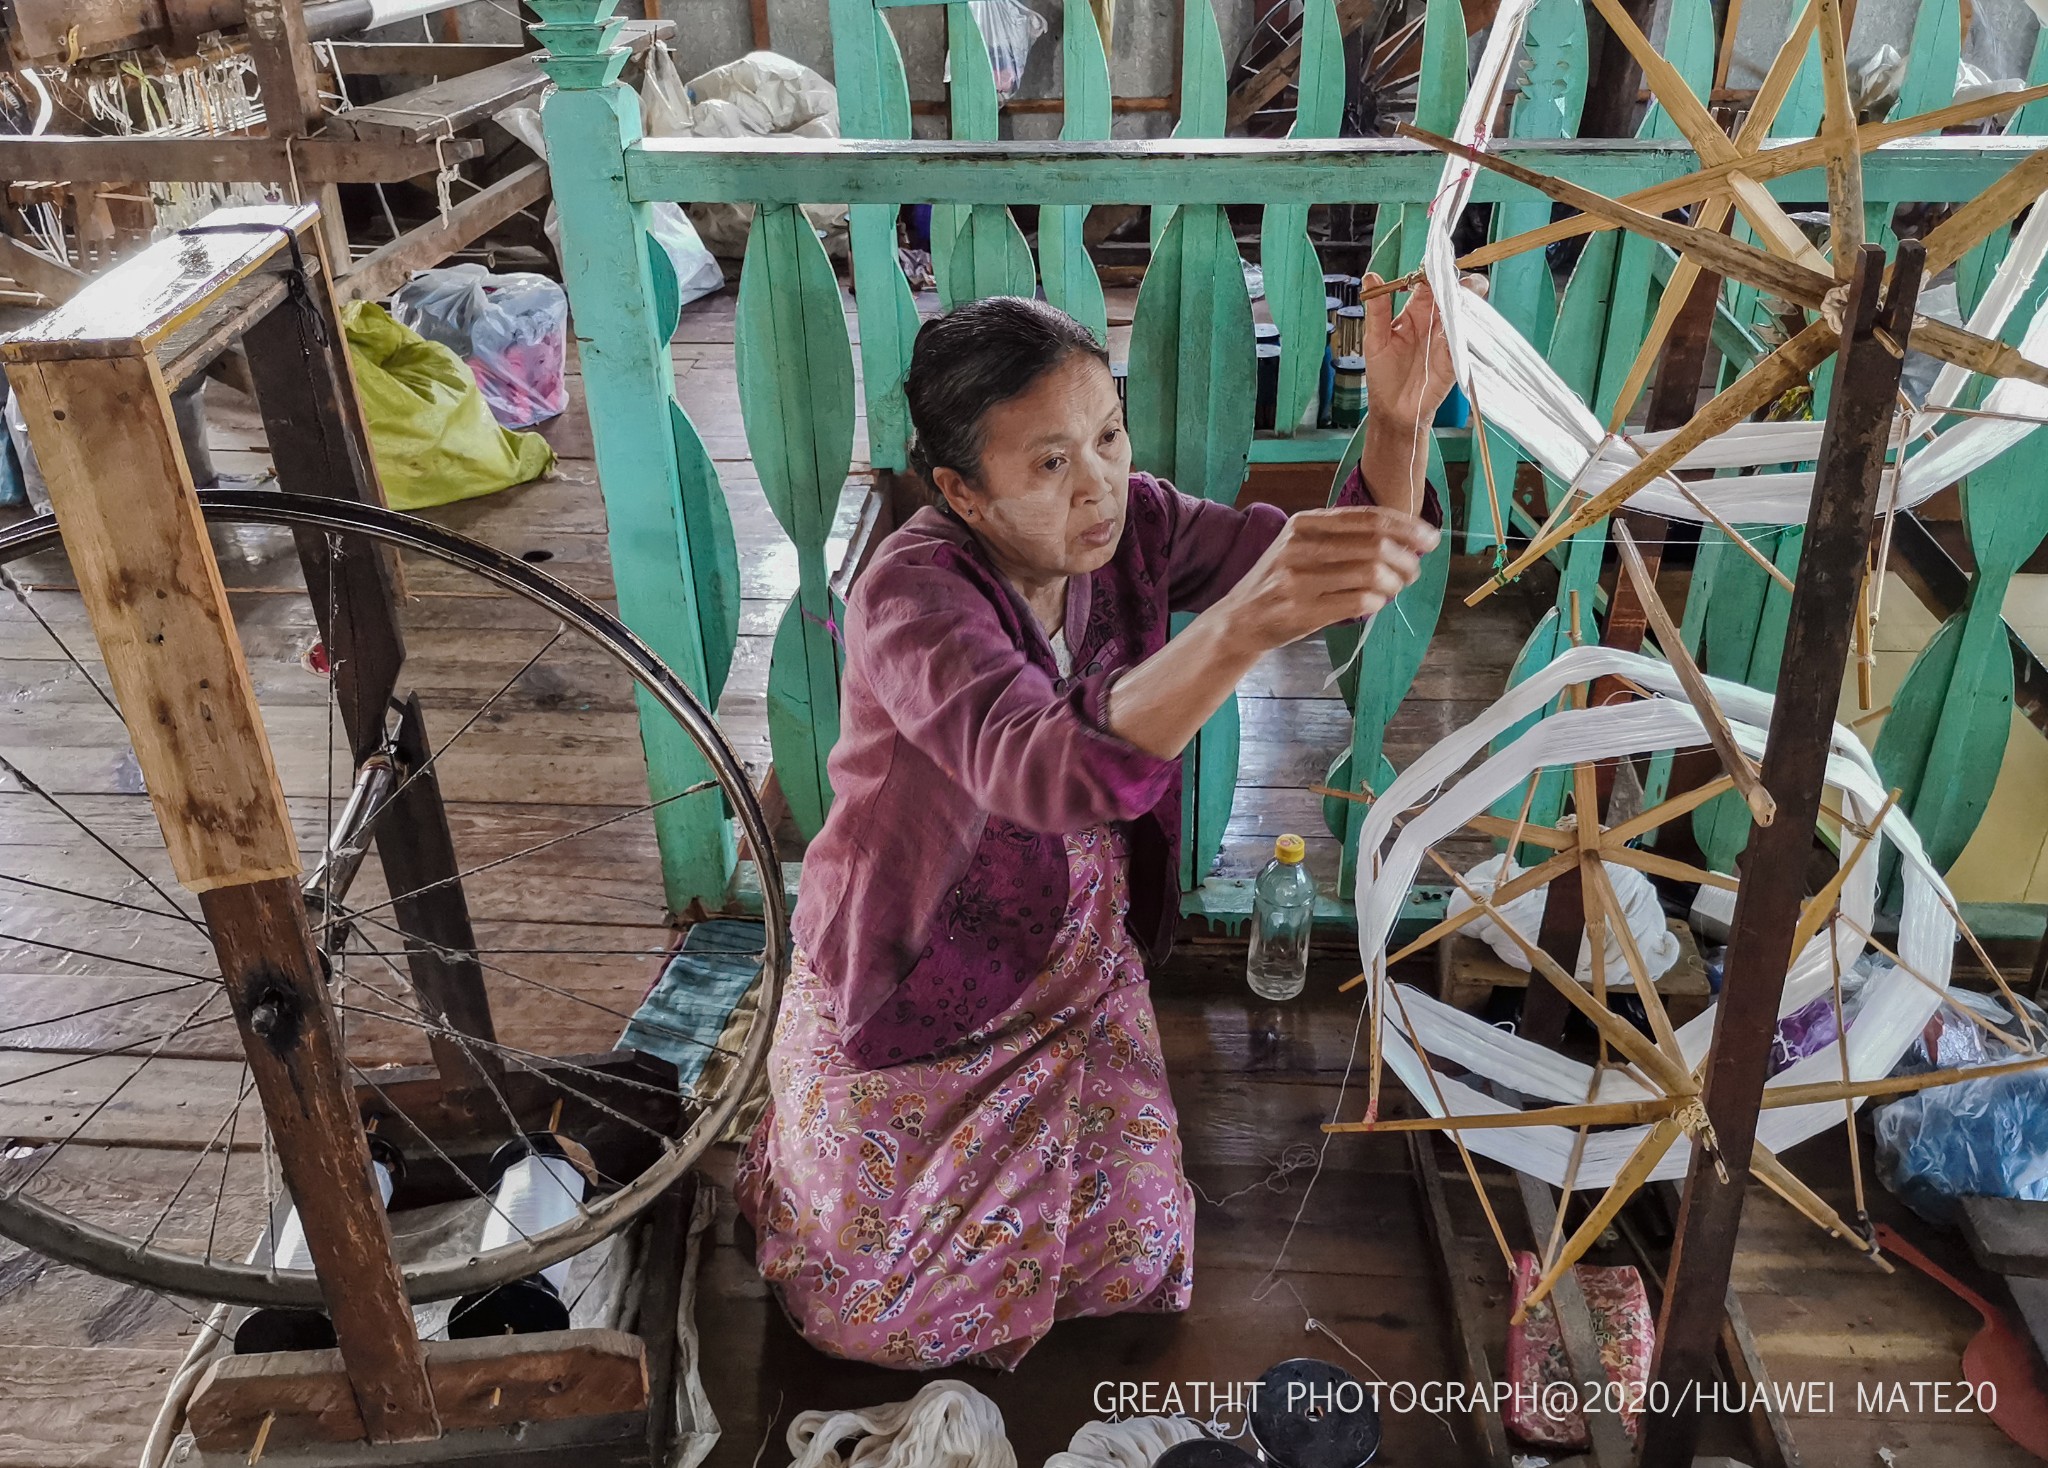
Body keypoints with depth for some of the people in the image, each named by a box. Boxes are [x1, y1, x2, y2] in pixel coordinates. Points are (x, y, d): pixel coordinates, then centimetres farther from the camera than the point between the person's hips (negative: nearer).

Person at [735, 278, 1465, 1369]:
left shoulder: (1129, 524, -14)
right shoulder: (909, 595, -32)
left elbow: (1355, 565, -17)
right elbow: (1052, 773, -51)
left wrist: (1400, 418, -38)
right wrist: (1245, 623, -66)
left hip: (1075, 957, 5)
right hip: (911, 980, -4)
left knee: (1134, 1255, 6)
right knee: (891, 1317, 7)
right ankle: (796, 1153, 38)